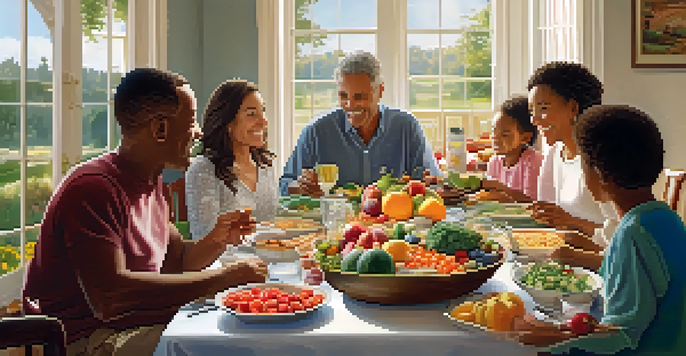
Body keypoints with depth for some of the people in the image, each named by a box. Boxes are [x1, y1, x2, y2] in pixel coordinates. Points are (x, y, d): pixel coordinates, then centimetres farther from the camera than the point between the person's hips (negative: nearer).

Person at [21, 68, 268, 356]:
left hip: (145, 323, 9)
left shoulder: (151, 181, 11)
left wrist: (216, 240, -6)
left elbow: (175, 261, 17)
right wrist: (223, 277, -28)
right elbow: (108, 297, -32)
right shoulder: (94, 188, -21)